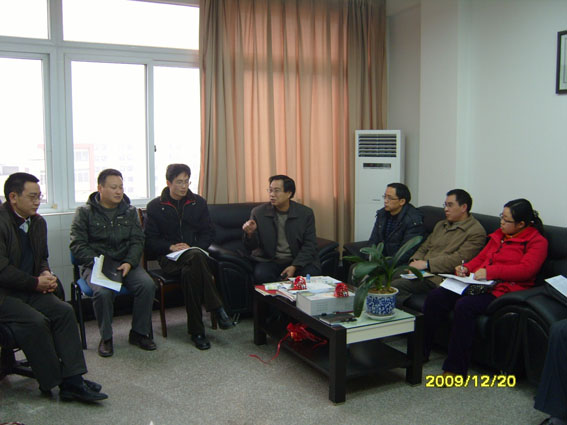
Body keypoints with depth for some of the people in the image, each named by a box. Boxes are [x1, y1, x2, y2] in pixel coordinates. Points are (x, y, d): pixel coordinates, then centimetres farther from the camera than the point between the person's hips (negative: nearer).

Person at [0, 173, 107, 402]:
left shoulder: (37, 222, 11)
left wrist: (46, 275, 1)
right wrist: (36, 282, -13)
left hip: (29, 289, 7)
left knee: (64, 311, -16)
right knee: (36, 321, -28)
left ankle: (73, 380, -17)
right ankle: (53, 383, -13)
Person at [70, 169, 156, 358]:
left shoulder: (130, 211, 13)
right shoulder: (85, 212, 4)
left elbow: (137, 241, 7)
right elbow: (77, 245, -2)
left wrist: (129, 263, -12)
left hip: (125, 263, 3)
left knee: (148, 285, -24)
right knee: (103, 292, -33)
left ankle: (139, 333, -5)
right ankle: (106, 337, -9)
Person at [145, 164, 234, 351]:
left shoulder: (198, 202, 13)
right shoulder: (155, 206, 8)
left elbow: (208, 233, 11)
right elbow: (150, 240, 4)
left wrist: (194, 247, -8)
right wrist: (170, 246, -14)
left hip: (194, 254, 2)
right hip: (169, 258, -2)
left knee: (190, 272, -37)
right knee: (197, 258, -37)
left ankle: (196, 331, -31)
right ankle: (217, 308, -33)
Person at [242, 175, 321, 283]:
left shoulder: (306, 213, -1)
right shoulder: (258, 212, -1)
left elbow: (309, 245, -2)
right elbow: (251, 246, 0)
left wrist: (294, 266, -16)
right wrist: (250, 233, -24)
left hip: (298, 261, 0)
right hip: (269, 261, 0)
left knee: (312, 274, -29)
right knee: (261, 275, -31)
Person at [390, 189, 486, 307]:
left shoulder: (476, 232, -2)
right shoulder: (441, 225, 24)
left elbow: (460, 259, -14)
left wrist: (427, 264, -16)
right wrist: (415, 261, -1)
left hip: (440, 278, -7)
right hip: (421, 271, 8)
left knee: (396, 285, -27)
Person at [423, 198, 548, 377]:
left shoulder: (537, 241, 1)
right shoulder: (499, 235, 24)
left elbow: (526, 269, -14)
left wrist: (490, 272, -21)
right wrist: (466, 268, 7)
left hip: (504, 289, -8)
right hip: (479, 284, 8)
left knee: (464, 306, -34)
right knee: (436, 297, -15)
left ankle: (456, 369, -26)